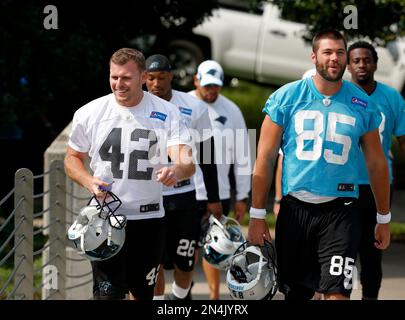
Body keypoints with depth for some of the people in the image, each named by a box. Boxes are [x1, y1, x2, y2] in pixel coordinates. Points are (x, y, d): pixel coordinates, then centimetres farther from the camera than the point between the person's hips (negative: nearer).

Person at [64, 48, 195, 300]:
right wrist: (90, 182, -11)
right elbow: (72, 158, 11)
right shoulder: (90, 113, -1)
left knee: (142, 293, 12)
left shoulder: (167, 114, -3)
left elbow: (188, 163, -12)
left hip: (149, 217, 1)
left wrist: (178, 170, -37)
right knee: (108, 293, -11)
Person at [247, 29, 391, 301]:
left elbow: (377, 164, 11)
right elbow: (265, 158, 2)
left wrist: (384, 219, 12)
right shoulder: (287, 98, 1)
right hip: (295, 207, 1)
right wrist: (257, 216, -2)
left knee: (337, 293, -13)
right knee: (295, 293, 8)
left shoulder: (363, 105, 4)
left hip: (340, 210, -1)